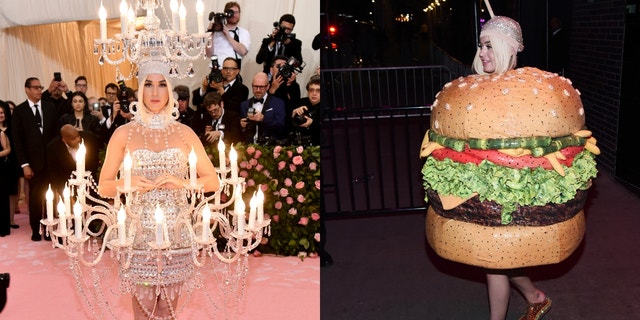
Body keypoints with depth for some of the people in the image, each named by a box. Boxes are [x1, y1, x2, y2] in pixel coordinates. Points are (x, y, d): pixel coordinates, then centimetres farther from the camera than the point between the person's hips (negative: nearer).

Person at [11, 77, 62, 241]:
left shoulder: (51, 107, 5)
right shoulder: (19, 111, 0)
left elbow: (58, 132, 5)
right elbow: (17, 140, -1)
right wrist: (24, 165, -7)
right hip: (33, 162, -1)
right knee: (35, 197, 8)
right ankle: (36, 229, 19)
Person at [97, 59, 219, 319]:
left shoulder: (184, 133, 5)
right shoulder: (124, 133, 2)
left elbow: (213, 181, 6)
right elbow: (104, 187, 4)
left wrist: (181, 182, -11)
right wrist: (127, 184, -16)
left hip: (175, 230, 1)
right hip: (139, 230, -1)